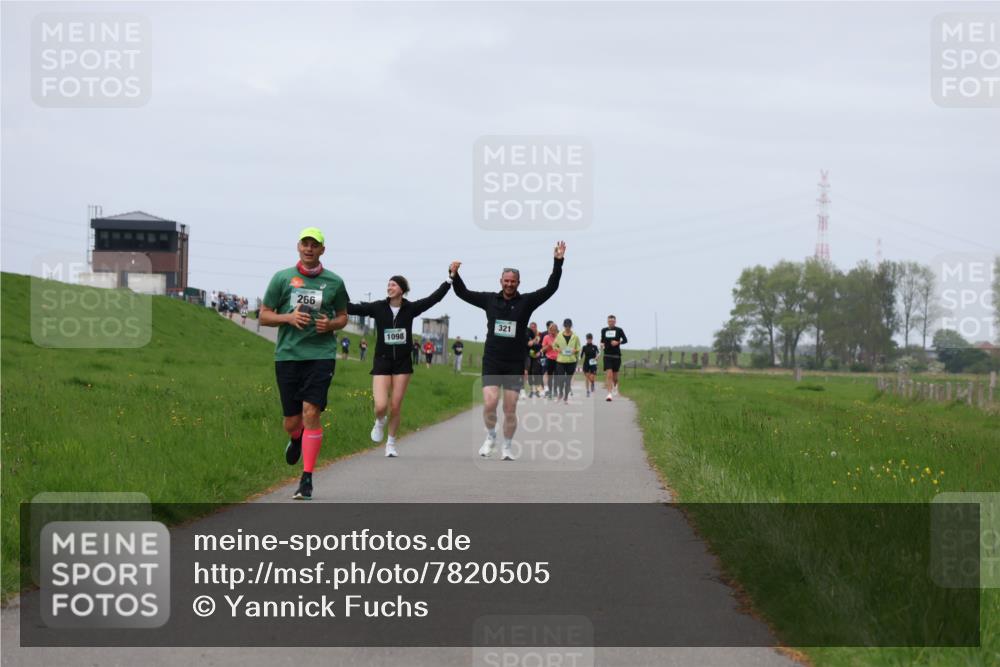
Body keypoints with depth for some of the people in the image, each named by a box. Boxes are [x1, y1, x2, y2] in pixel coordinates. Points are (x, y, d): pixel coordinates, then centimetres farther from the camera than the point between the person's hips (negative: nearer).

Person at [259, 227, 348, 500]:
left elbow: (343, 316, 19)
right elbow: (264, 315, 8)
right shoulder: (282, 278, 5)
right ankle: (296, 440, 43)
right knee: (292, 421, 4)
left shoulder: (334, 282, 6)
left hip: (321, 354, -1)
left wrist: (330, 325, -4)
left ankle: (307, 479, -10)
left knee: (310, 412, -15)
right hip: (287, 355, 1)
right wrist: (289, 317, -11)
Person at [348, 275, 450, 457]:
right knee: (381, 406, -14)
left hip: (402, 362, 1)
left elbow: (434, 298, -3)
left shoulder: (410, 308, -2)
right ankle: (379, 423, 23)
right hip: (382, 362, -1)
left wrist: (450, 280, -9)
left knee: (396, 406, 3)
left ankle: (391, 443, 21)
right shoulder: (378, 307, -4)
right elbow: (353, 308, -7)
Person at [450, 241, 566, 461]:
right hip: (492, 362, 0)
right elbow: (463, 293, 13)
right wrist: (454, 275, -2)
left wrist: (558, 263, -18)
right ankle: (490, 438, 13)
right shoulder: (490, 299, 5)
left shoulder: (526, 301, 0)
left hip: (515, 364, 0)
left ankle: (507, 447, 19)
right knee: (489, 403, -13)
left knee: (510, 410, 2)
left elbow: (551, 288, -8)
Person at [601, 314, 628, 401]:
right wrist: (602, 344, -2)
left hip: (617, 355, 0)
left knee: (615, 375, 12)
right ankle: (609, 393, -16)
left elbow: (625, 340, 3)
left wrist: (618, 342, -14)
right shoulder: (604, 330, 5)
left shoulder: (619, 330, -2)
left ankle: (615, 386, 46)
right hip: (607, 355, 0)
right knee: (609, 375, -15)